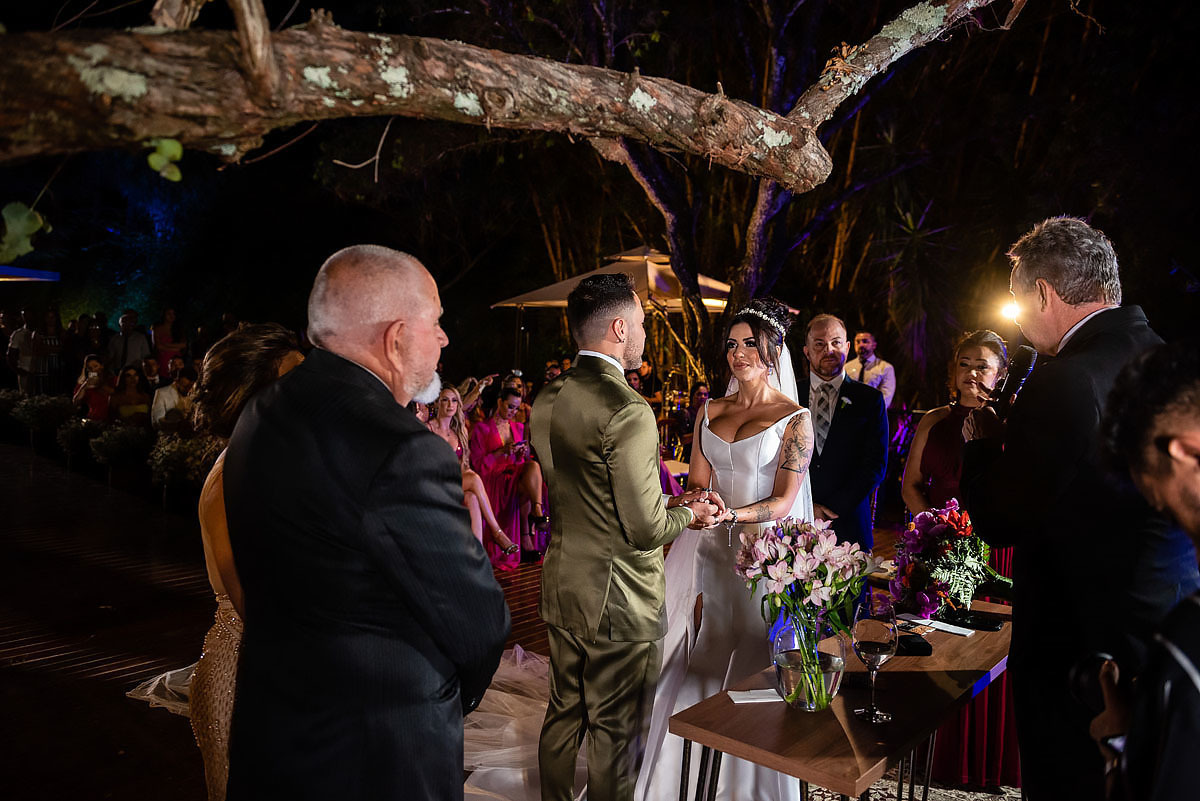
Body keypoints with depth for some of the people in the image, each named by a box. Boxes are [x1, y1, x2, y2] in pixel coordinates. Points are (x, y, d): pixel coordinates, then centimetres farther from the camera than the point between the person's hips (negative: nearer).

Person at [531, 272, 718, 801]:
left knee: (564, 712, 22)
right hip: (618, 600, -7)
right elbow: (646, 529, -23)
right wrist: (688, 513, -2)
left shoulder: (546, 400, 2)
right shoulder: (628, 411, -24)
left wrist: (668, 501, 10)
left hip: (560, 592, 8)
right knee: (615, 730, 11)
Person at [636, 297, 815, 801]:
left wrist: (732, 515, -25)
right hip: (710, 552, 4)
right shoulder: (710, 412, 9)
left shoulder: (795, 419, -5)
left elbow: (783, 501, -9)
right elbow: (697, 484, 6)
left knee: (755, 664, 4)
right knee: (699, 659, 7)